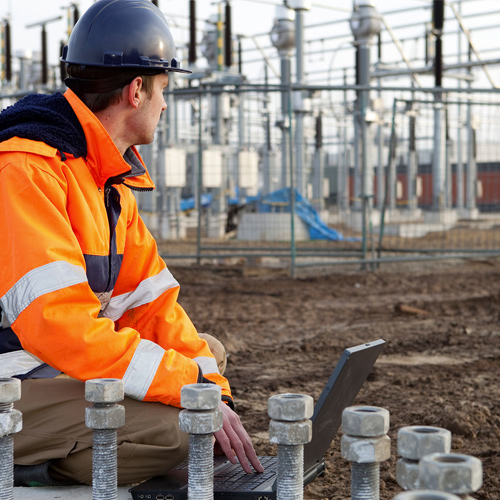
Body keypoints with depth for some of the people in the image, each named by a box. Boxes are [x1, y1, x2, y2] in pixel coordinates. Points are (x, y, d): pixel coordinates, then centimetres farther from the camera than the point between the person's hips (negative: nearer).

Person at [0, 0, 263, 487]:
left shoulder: (111, 178, 13)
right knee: (175, 431, -28)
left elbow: (150, 300, 8)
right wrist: (194, 386, -26)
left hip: (56, 367, 10)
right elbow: (60, 321, -29)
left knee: (208, 350, 17)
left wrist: (213, 391, -3)